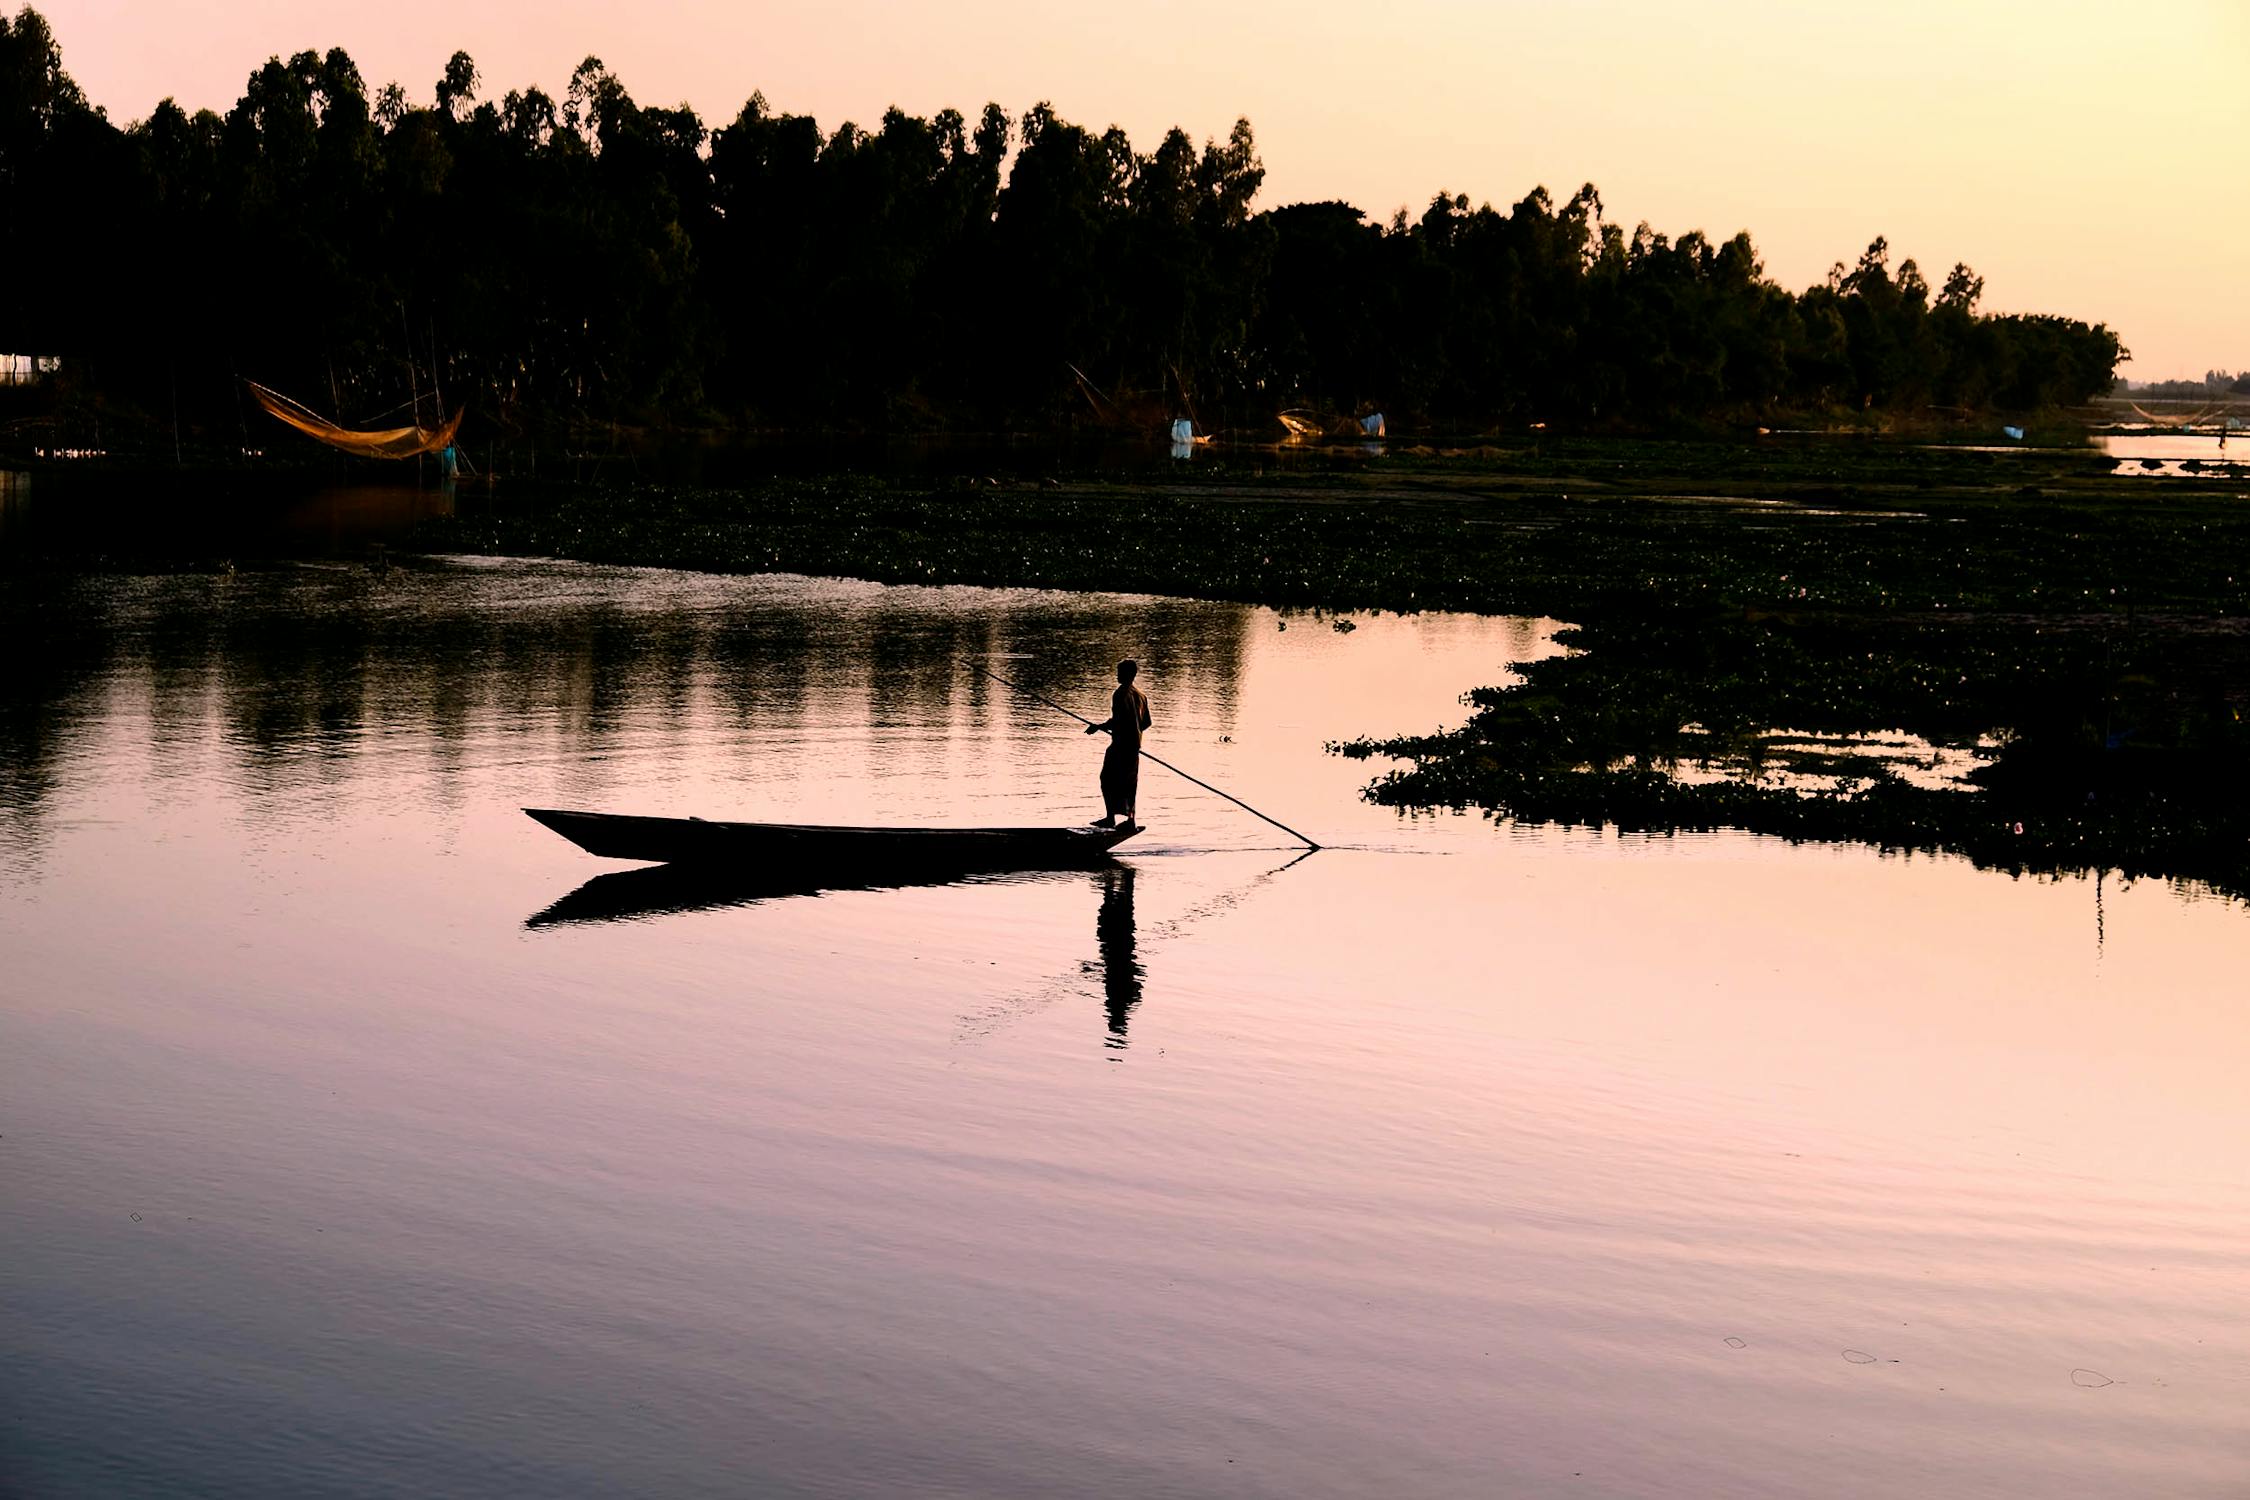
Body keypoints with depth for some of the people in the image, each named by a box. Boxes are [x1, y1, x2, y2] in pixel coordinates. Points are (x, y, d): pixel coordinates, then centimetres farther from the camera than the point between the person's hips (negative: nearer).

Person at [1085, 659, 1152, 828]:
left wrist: (1097, 727, -11)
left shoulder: (1120, 694, -14)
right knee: (1129, 781, 13)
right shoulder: (1140, 695, 11)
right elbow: (1147, 722, 14)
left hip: (1121, 744, -8)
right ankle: (1130, 818, 11)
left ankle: (1110, 817, -4)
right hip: (1135, 744, 8)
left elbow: (1116, 720, -22)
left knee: (1108, 780, -1)